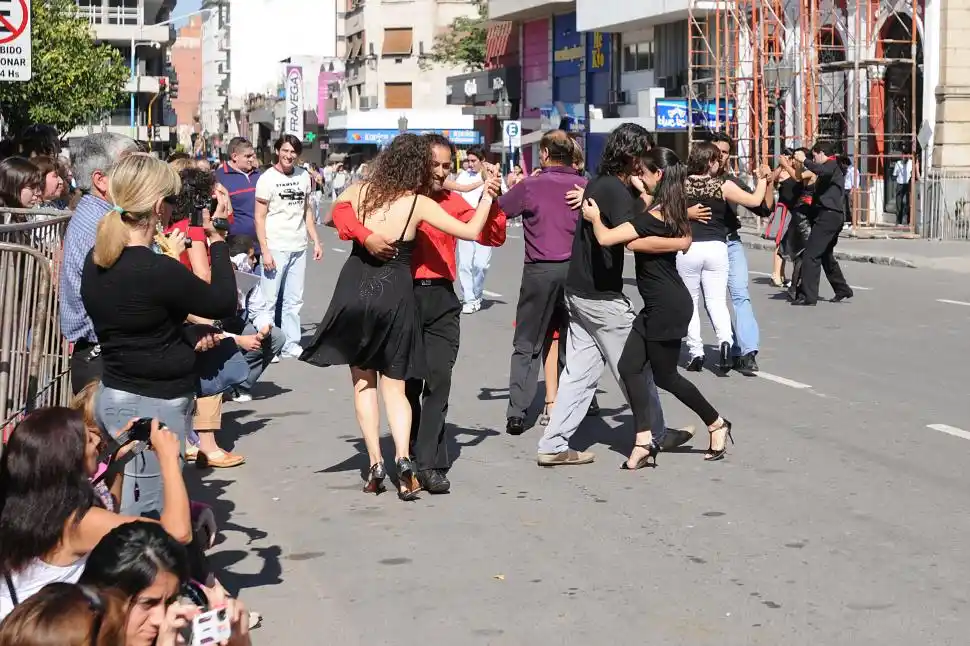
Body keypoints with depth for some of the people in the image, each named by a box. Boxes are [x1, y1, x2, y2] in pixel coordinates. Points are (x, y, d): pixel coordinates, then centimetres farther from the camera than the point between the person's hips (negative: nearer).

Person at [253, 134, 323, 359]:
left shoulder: (303, 176, 8)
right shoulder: (267, 179, -7)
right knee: (269, 300, -2)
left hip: (298, 248, 5)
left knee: (294, 300, 12)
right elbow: (259, 217, -7)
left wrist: (315, 241, 11)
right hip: (275, 248, -5)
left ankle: (291, 345, 20)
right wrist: (264, 251, -13)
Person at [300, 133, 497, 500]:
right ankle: (403, 457, -13)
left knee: (363, 383, 12)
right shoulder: (418, 204, -9)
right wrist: (487, 198, 8)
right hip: (395, 295, -2)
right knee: (394, 387, 8)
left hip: (354, 290, 2)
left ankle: (375, 464, 4)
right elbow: (471, 231, -6)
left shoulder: (360, 192, 0)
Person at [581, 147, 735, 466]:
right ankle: (645, 440, 0)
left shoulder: (653, 217, -21)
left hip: (667, 306, -10)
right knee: (629, 367, 3)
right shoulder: (671, 210, 8)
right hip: (658, 305, 10)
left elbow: (605, 238, -27)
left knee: (665, 375, 3)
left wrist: (594, 216, -7)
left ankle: (717, 425, 20)